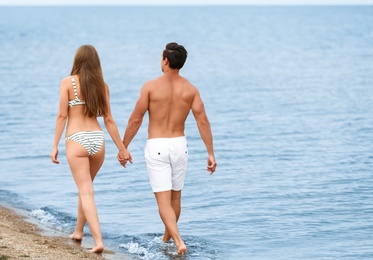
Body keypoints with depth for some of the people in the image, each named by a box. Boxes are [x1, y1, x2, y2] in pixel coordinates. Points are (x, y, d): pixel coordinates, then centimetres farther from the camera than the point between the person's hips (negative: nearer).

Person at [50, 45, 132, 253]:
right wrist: (122, 148, 12)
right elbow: (109, 120, 6)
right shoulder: (102, 85, 5)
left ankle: (98, 240, -14)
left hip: (77, 140, -4)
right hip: (97, 139, 4)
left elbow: (62, 115, -6)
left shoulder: (68, 82, -4)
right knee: (86, 187, 23)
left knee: (86, 192, -3)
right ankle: (79, 231, 35)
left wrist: (55, 145, -1)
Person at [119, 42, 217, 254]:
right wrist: (210, 153, -3)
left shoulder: (150, 86, -9)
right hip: (179, 144, 4)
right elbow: (203, 121, -6)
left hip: (156, 147, -3)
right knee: (175, 197, 20)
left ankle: (179, 242, -21)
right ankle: (166, 240, 36)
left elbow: (136, 120, -8)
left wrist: (123, 147, 2)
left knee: (164, 200, -4)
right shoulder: (191, 89, -1)